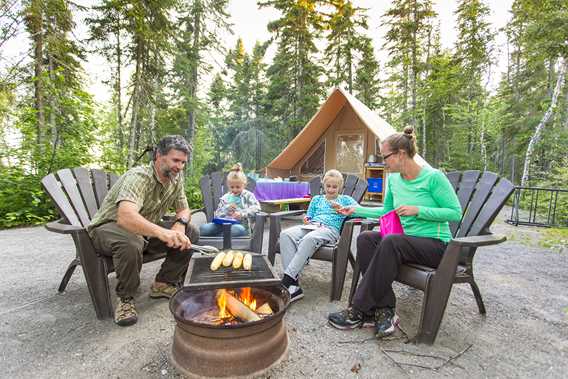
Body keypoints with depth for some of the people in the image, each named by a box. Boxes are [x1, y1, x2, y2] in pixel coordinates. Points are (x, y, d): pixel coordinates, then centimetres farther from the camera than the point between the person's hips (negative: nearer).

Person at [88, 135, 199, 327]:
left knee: (191, 233, -10)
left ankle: (163, 283, 3)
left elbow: (183, 209, 5)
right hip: (109, 227, -7)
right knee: (131, 243, -40)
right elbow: (126, 216, -45)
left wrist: (180, 223, -20)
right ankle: (125, 299, -14)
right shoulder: (139, 176, -28)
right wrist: (163, 232, -62)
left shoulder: (175, 179, -4)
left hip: (146, 229, 7)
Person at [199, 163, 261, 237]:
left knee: (237, 229, -41)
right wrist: (226, 208, -5)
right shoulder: (225, 198, 16)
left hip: (240, 225, -2)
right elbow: (217, 215, 14)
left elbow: (256, 207, -8)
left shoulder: (248, 195, 8)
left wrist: (242, 214, -18)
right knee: (203, 228, -21)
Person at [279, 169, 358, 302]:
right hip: (310, 226, 4)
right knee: (285, 234, -30)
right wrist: (306, 220, 6)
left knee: (309, 239, -41)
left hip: (330, 229, -4)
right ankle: (293, 286, -37)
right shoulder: (317, 199, 31)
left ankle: (286, 280, -42)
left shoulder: (345, 199, 20)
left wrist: (342, 209, -10)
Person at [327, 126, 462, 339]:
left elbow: (456, 213, -11)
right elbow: (386, 212, 20)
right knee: (365, 238, -20)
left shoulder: (433, 177, -11)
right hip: (406, 239, 6)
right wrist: (356, 210, 13)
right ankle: (384, 310, -22)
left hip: (436, 245, -6)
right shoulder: (393, 179, 7)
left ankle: (360, 312, -25)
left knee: (391, 242, -35)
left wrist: (418, 210, -21)